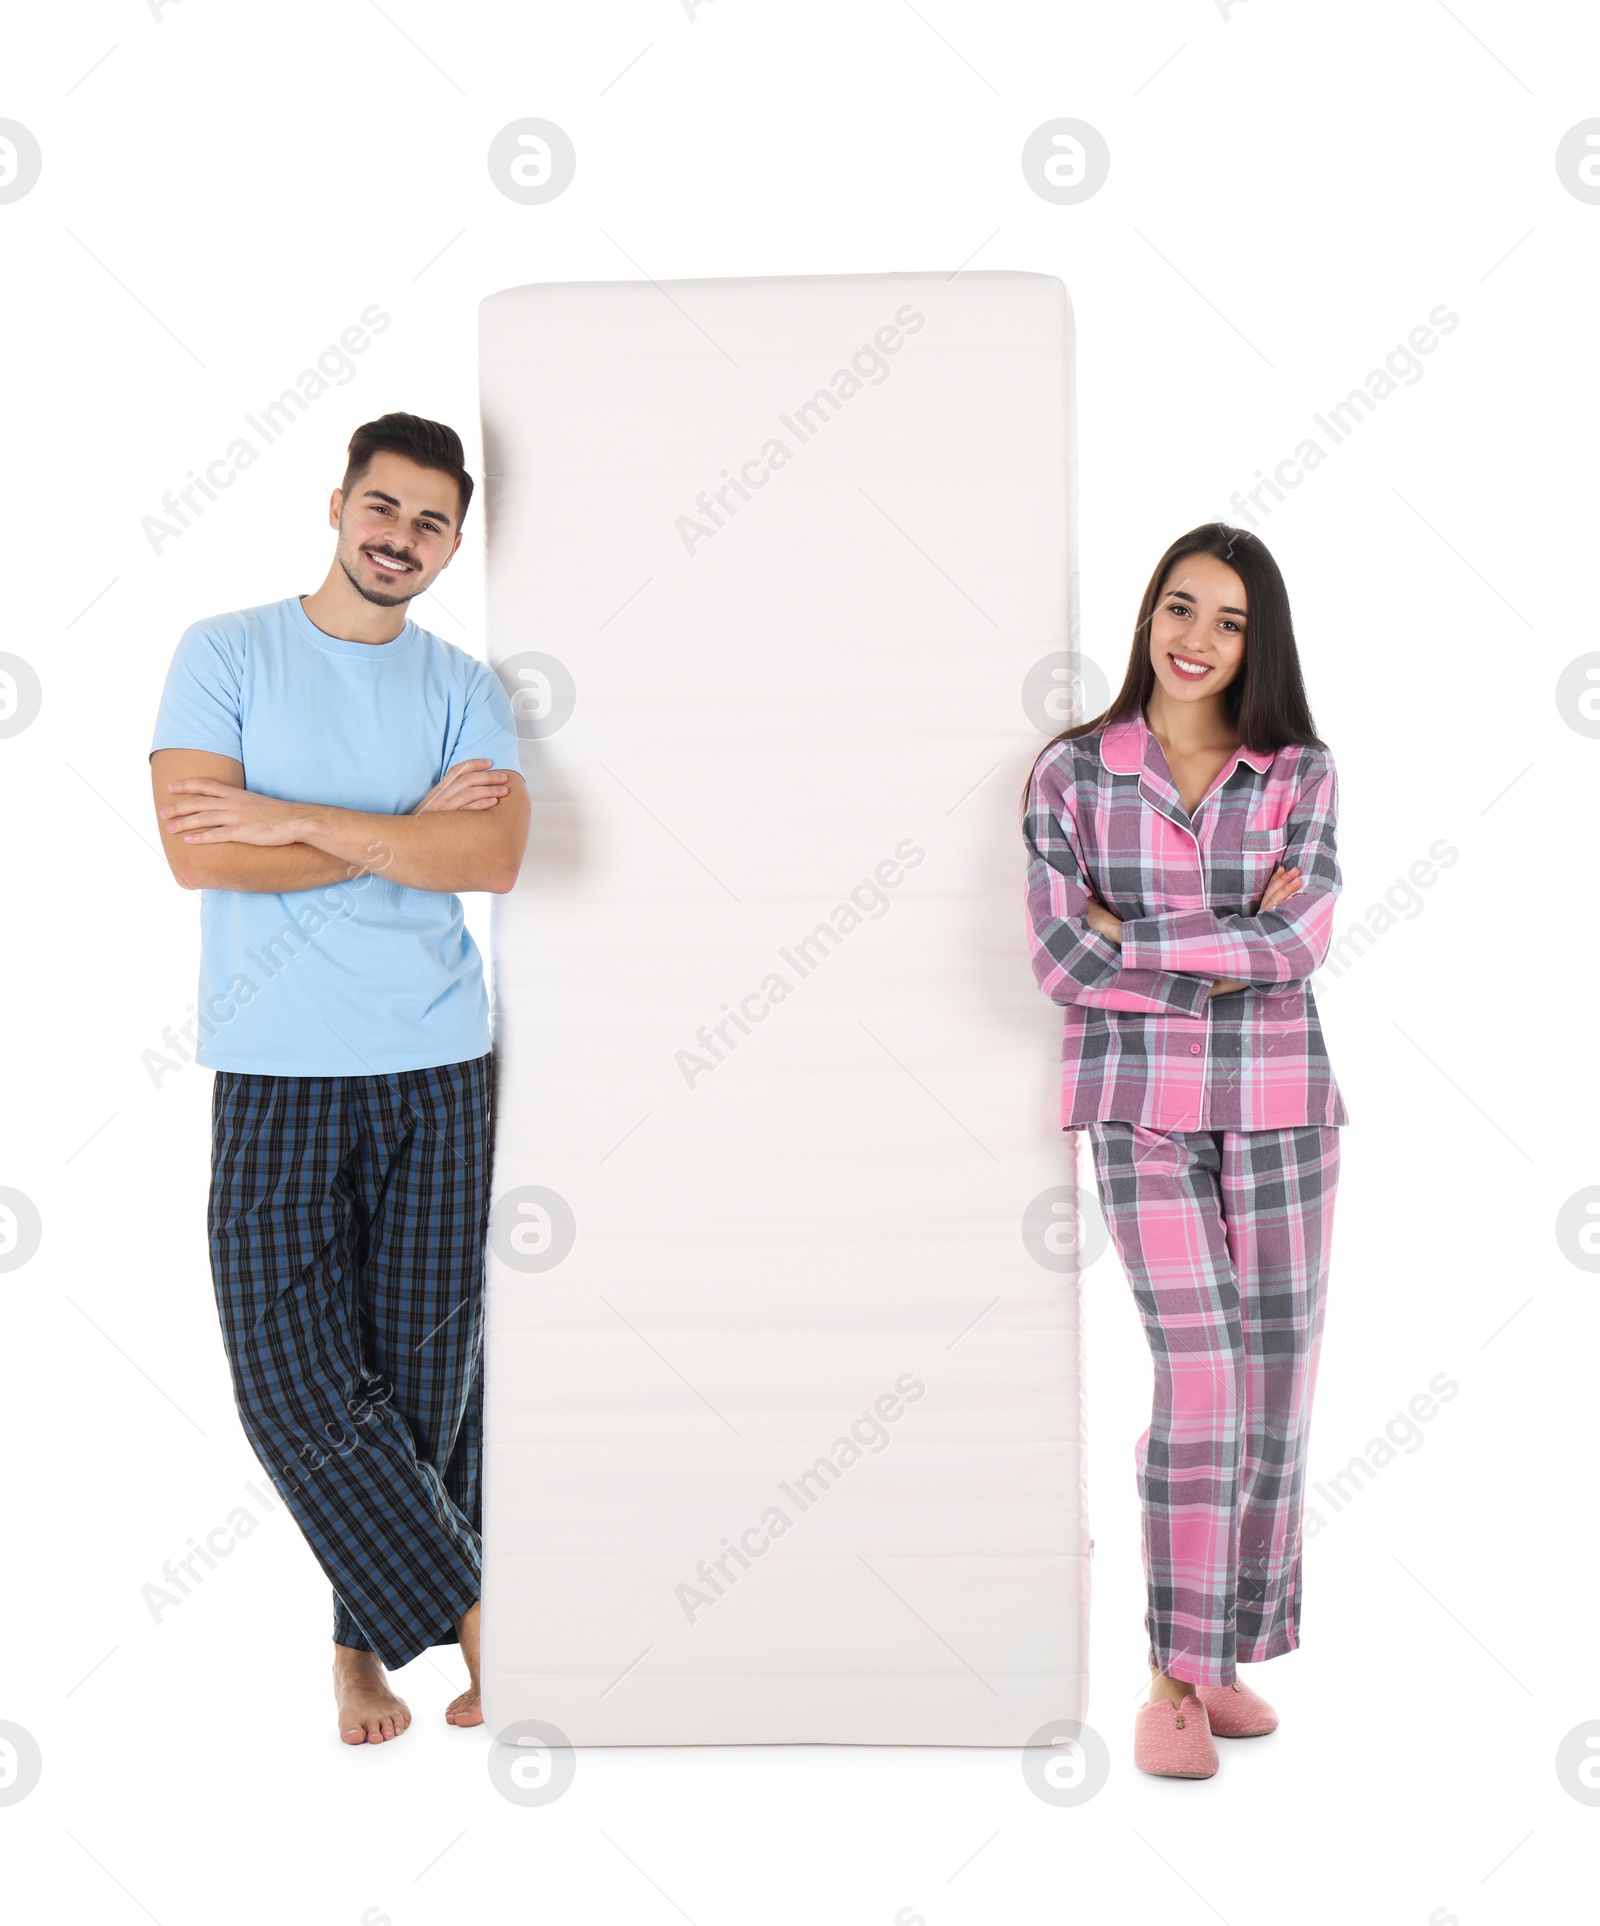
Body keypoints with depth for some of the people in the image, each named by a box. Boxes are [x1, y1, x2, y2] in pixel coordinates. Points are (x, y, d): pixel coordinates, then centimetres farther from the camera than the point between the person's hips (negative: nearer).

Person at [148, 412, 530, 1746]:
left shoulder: (465, 689, 9)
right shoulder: (227, 653, 4)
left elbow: (495, 858, -9)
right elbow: (198, 853, -9)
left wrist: (296, 819, -13)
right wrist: (412, 830, -7)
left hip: (437, 1071, 2)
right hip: (274, 1074, -1)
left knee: (424, 1371, 4)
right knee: (294, 1378, -5)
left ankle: (369, 1638, 23)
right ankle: (468, 1613, 12)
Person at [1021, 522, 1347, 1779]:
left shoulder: (1299, 772, 5)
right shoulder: (1073, 771, 1)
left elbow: (1304, 936, -9)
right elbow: (1061, 960, -8)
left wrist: (1135, 939, -11)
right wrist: (1230, 958, -10)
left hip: (1278, 1102, 3)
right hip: (1142, 1104, -2)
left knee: (1278, 1380, 5)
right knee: (1203, 1378, -8)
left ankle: (1224, 1655, 22)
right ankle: (1174, 1683, 6)